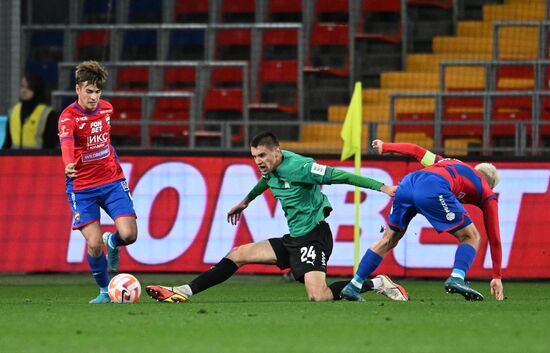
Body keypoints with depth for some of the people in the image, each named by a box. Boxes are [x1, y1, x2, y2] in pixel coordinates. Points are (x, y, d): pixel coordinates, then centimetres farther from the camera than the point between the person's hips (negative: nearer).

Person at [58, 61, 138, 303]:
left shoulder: (106, 109, 2)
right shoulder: (68, 117, -17)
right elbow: (66, 143, -39)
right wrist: (69, 165, -58)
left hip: (112, 181, 4)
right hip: (82, 187, -4)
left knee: (128, 234, -13)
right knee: (94, 245, -13)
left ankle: (112, 242, 25)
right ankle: (105, 291, 12)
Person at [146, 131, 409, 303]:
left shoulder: (297, 167, -19)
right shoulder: (271, 169, 6)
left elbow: (339, 176, -21)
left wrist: (380, 187, -24)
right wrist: (246, 201, 49)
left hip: (313, 237, -9)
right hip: (293, 239, 9)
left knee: (318, 297, -26)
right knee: (237, 255, 6)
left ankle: (377, 284, -8)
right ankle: (184, 292, 7)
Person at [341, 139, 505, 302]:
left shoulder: (447, 162, 40)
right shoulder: (486, 193, 27)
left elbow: (415, 150, 38)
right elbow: (494, 238, 27)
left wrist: (385, 147, 53)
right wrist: (497, 276, 31)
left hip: (407, 182, 6)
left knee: (389, 240, 21)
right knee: (471, 237, 10)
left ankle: (353, 287, 22)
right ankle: (456, 278, -14)